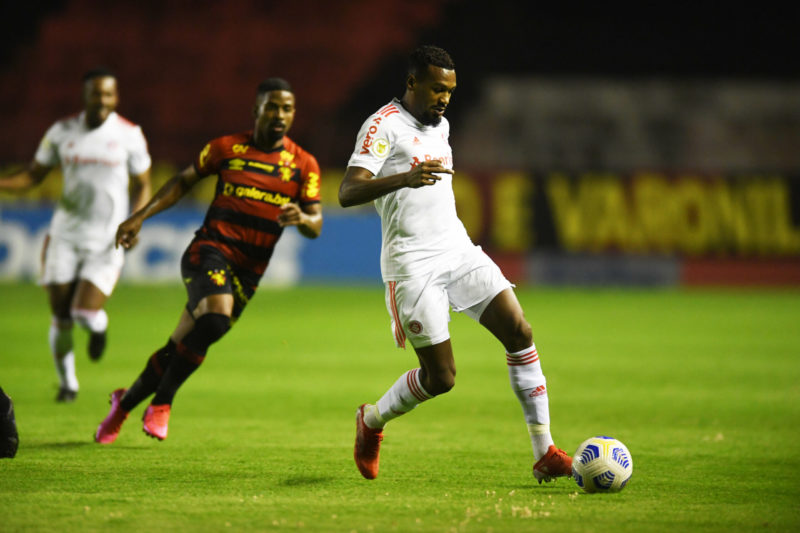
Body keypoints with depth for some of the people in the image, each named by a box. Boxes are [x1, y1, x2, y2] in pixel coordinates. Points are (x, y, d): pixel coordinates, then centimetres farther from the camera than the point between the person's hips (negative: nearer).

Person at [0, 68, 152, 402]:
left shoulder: (129, 135, -4)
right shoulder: (62, 132, 1)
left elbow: (142, 186, 6)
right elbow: (33, 176, 9)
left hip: (106, 240, -2)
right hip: (65, 235, 2)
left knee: (86, 313, -16)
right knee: (61, 319, 1)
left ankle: (98, 326, 22)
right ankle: (67, 383, 23)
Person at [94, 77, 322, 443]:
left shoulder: (303, 165, 5)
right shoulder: (227, 148, 4)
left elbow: (315, 226, 3)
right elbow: (184, 180, 16)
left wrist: (301, 218, -20)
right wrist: (141, 216, 9)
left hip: (248, 271, 2)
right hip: (210, 250, -2)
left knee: (182, 346, 3)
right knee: (216, 316, -32)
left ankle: (125, 402, 28)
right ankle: (161, 403, -14)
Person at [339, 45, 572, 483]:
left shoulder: (440, 125, 16)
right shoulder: (384, 125, -10)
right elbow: (347, 192, -22)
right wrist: (405, 179, -37)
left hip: (458, 250, 7)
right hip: (412, 264, -7)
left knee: (519, 332, -10)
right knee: (440, 377, -6)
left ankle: (544, 453, -8)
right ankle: (371, 421, 24)